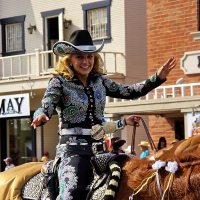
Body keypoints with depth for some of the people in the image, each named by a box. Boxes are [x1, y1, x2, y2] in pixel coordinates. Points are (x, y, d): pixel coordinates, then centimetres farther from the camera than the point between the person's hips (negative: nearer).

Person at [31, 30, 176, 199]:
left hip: (100, 147, 6)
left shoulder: (100, 81, 11)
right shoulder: (59, 82, -3)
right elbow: (46, 106, -17)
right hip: (74, 148, -6)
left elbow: (129, 92, 15)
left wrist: (158, 78, 6)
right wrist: (41, 116, -41)